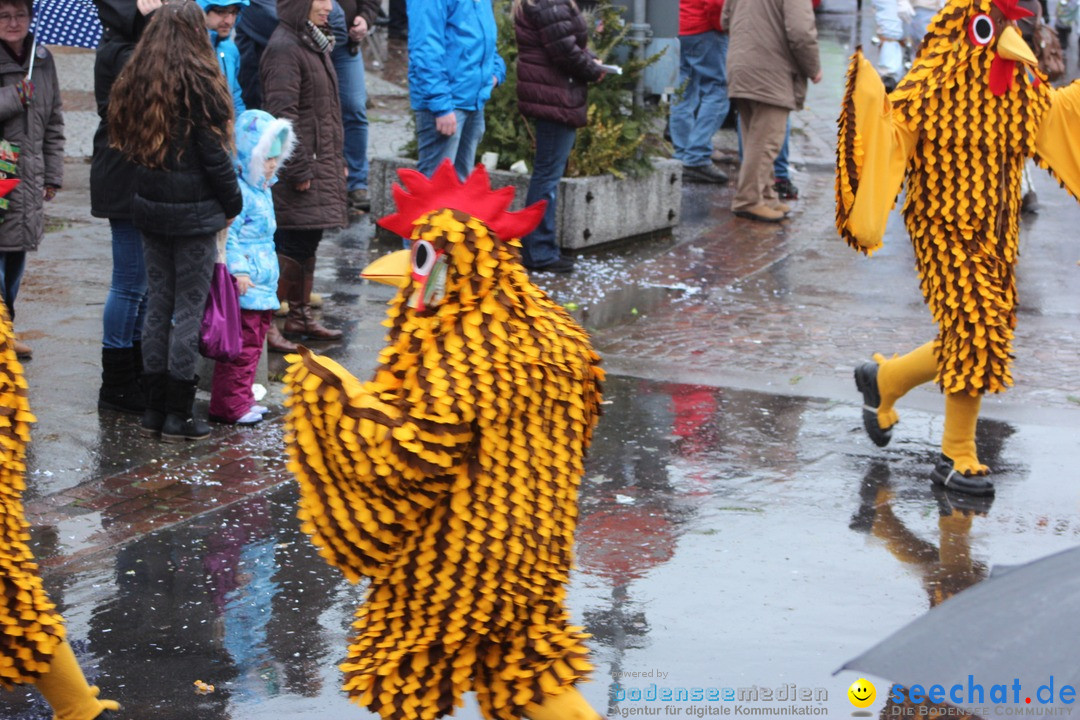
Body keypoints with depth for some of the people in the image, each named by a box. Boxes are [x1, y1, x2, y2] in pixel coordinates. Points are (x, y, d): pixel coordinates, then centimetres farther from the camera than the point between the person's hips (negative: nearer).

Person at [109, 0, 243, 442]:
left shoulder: (134, 83, 4)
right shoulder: (198, 82, -13)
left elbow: (125, 140, 9)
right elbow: (215, 154, -11)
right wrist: (232, 205, 1)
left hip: (150, 207, 6)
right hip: (194, 214, -6)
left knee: (158, 305, 13)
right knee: (189, 309, 1)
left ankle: (154, 408, 16)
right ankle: (178, 415, 3)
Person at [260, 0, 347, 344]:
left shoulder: (313, 44, 15)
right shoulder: (283, 48, -17)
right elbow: (283, 115, -21)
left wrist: (336, 160, 22)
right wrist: (300, 170, -21)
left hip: (320, 166, 10)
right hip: (298, 171, -10)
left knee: (306, 245, 16)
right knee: (291, 247, -8)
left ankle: (301, 316, 26)